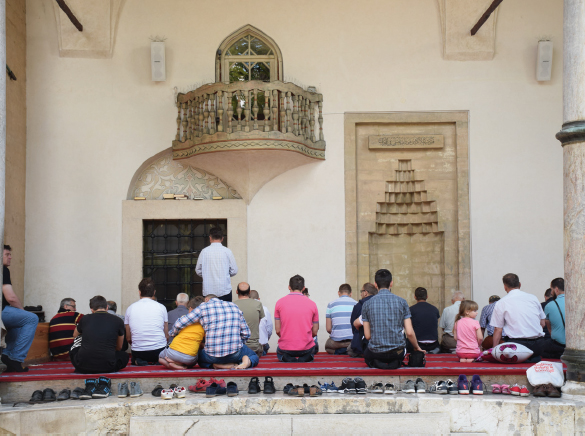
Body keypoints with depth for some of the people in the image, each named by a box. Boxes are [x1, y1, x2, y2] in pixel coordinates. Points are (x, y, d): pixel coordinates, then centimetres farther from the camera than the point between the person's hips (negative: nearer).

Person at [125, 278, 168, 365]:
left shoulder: (130, 308, 3)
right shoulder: (161, 307, 1)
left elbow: (128, 338, 8)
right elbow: (166, 335, 4)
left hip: (138, 351, 1)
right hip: (159, 349, -1)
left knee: (134, 359, 31)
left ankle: (138, 361, -3)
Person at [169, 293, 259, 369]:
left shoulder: (203, 307, 2)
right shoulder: (234, 307, 13)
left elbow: (179, 324, 0)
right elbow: (245, 333, 11)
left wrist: (172, 334, 22)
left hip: (213, 356, -2)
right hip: (235, 353, 2)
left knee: (199, 357, 32)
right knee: (254, 357, 32)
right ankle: (247, 361, -4)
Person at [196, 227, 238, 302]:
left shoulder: (204, 251, 0)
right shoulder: (227, 251, -3)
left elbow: (198, 271, 7)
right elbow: (234, 271, 2)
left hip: (208, 291, 1)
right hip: (224, 290, -1)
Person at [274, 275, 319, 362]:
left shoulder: (280, 302, -4)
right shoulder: (312, 304, -2)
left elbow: (277, 330, -2)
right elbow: (314, 332, 2)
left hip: (285, 348, 0)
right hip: (306, 348, 1)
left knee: (279, 352, 36)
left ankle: (288, 358, -2)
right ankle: (304, 358, -2)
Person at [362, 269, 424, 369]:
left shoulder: (367, 304, -3)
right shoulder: (401, 302, -2)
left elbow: (367, 336, -1)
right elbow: (409, 333, -4)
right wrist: (417, 348, 15)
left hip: (376, 352, -1)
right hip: (397, 352, 1)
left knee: (366, 354, 35)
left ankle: (376, 363, -1)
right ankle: (395, 362, 3)